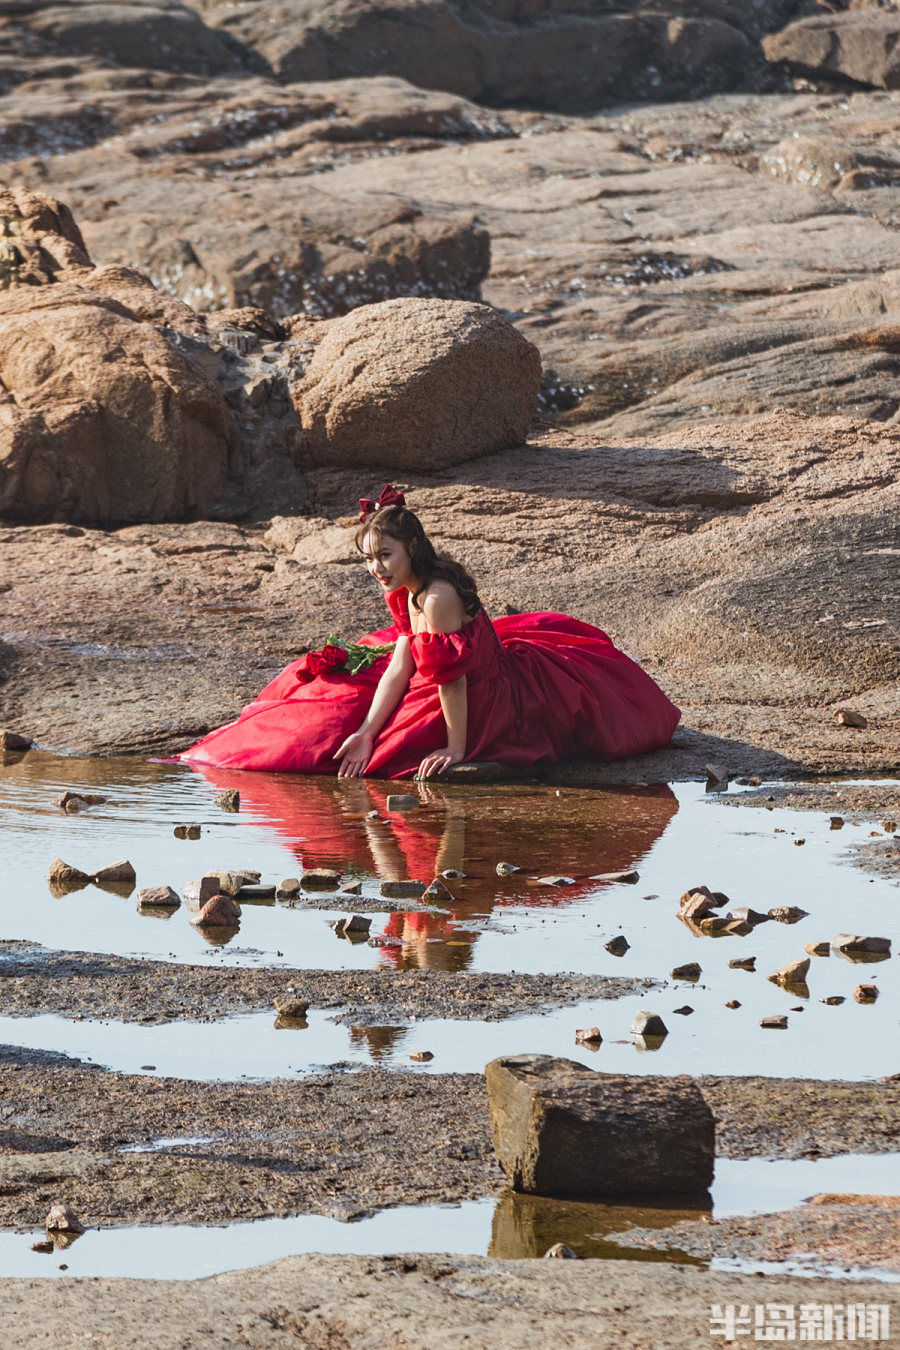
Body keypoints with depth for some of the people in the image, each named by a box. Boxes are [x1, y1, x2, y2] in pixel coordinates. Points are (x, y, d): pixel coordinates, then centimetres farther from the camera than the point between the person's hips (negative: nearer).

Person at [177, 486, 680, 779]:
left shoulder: (438, 596, -32)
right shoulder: (412, 591, -2)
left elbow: (452, 678, -30)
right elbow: (400, 666, -5)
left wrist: (456, 748, -26)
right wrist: (367, 732, -14)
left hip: (491, 700, -9)